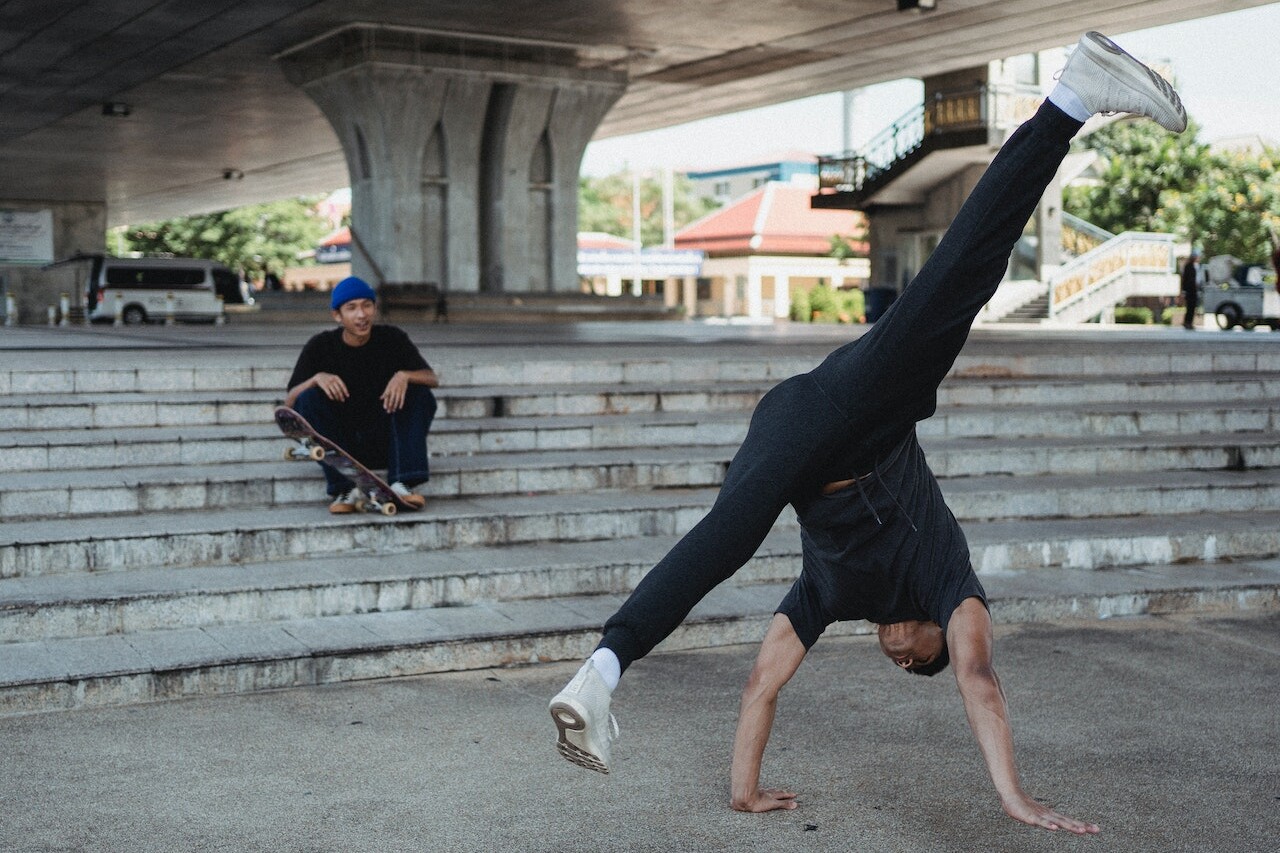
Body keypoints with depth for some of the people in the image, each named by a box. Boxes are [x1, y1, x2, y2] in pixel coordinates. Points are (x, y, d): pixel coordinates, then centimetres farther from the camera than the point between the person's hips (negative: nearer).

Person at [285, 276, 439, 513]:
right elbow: (289, 402, -10)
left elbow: (433, 379, -8)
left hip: (385, 442, 1)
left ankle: (401, 483, -29)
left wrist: (404, 375, -29)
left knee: (420, 394, -21)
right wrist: (317, 378, -30)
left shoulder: (392, 339, -2)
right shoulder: (320, 346, -5)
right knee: (308, 399, -24)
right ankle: (344, 488, -28)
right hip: (340, 442, 0)